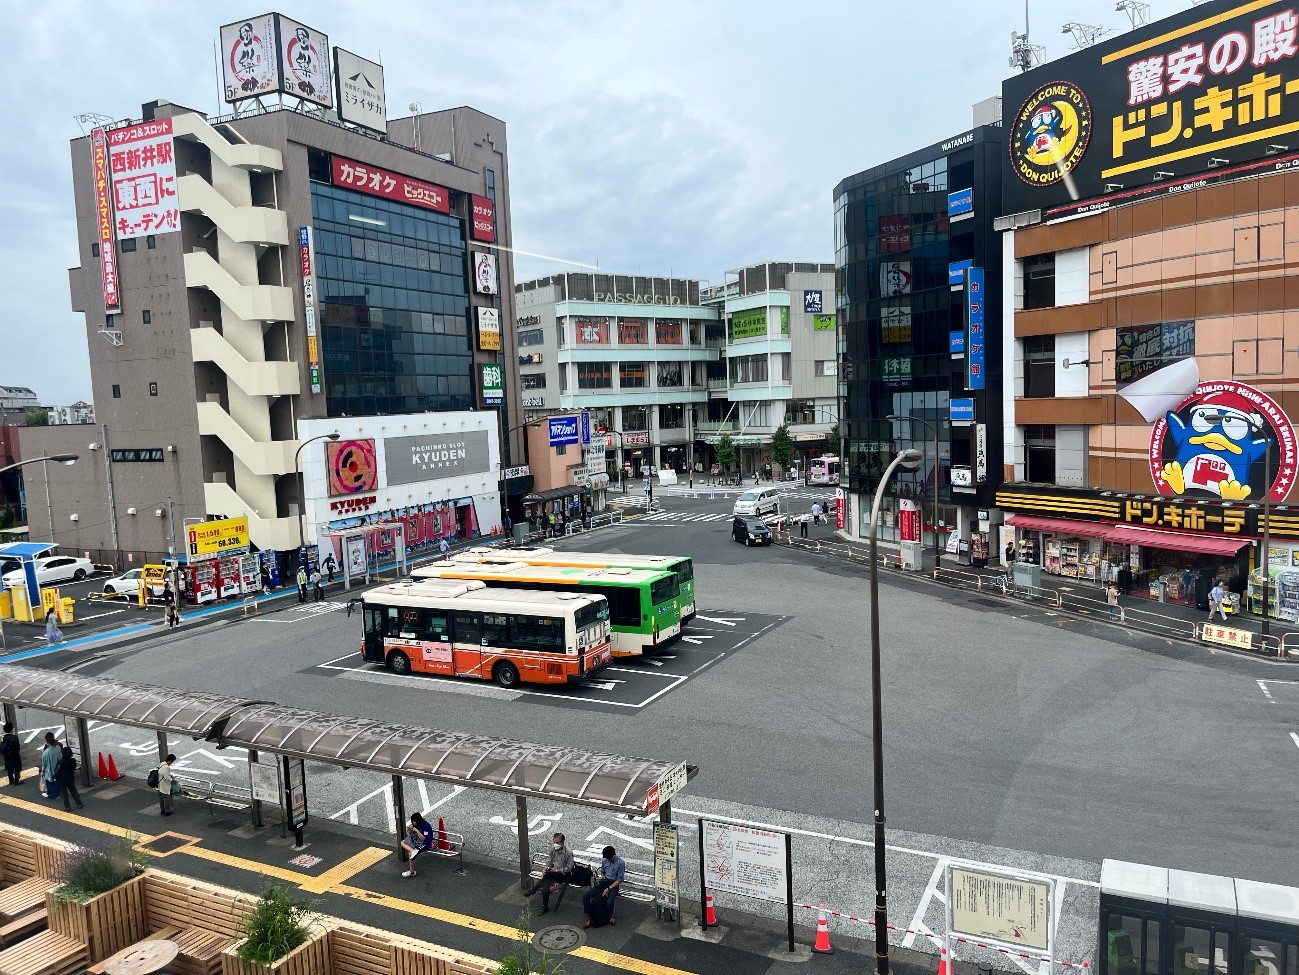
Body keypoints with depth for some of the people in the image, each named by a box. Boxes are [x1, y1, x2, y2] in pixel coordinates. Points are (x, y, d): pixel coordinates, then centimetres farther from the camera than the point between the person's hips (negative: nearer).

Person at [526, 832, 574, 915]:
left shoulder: (568, 853, -20)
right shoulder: (553, 849, -3)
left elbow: (569, 869, -15)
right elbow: (550, 861, 10)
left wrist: (557, 870, -22)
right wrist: (546, 868, -10)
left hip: (564, 874, -5)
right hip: (553, 871, 5)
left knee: (547, 875, -30)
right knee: (546, 883, -26)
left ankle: (534, 889, -9)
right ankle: (545, 906, -12)